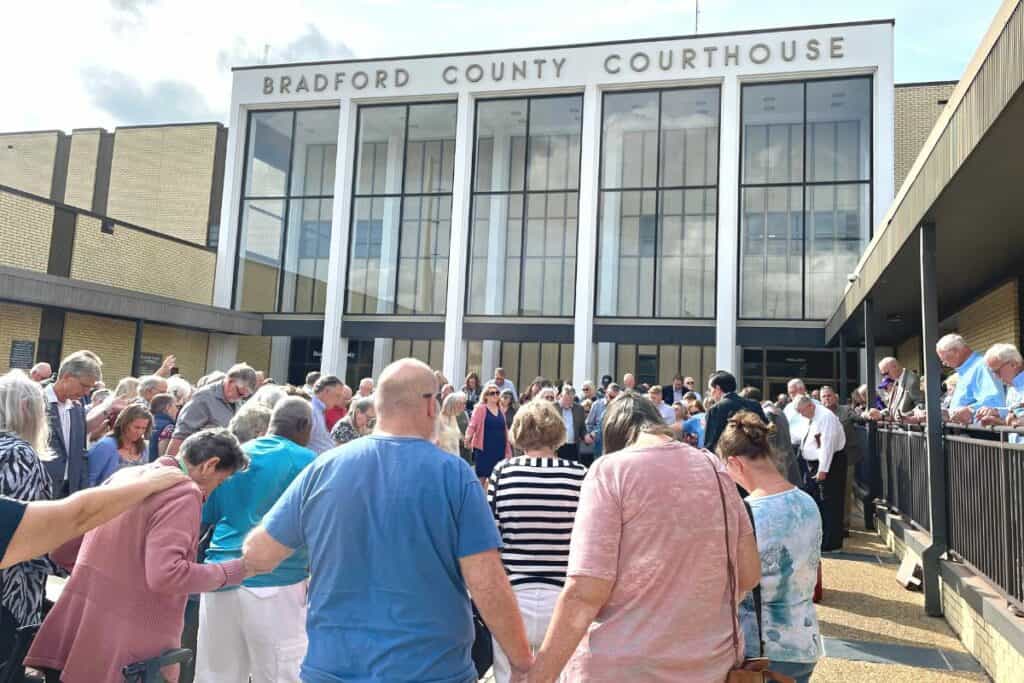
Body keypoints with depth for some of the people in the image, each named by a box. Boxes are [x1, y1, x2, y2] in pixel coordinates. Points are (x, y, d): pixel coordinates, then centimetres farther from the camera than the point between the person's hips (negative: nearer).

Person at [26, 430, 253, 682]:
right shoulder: (183, 494, -15)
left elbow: (62, 551, 15)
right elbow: (164, 575, -25)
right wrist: (231, 572, -13)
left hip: (78, 628, 8)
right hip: (127, 641, -8)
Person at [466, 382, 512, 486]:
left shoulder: (501, 410, 11)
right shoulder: (480, 408, -5)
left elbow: (505, 430, 15)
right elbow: (472, 425, -15)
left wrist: (508, 450, 16)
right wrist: (468, 437, -35)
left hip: (499, 450, 5)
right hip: (484, 449, -5)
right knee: (481, 478, 2)